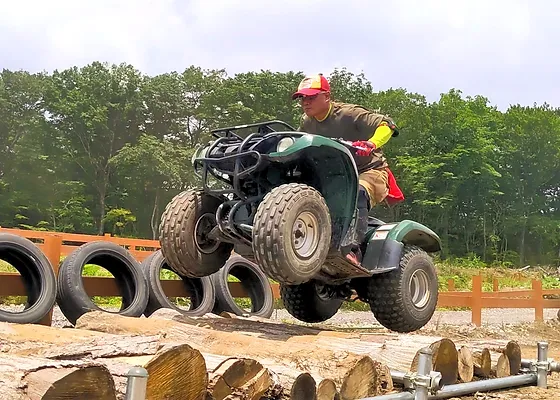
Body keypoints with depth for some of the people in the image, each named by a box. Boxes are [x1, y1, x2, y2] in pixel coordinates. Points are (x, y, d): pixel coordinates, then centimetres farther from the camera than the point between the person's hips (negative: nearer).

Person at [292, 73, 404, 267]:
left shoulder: (349, 113, -15)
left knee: (357, 194, -40)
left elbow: (386, 124, -21)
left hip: (369, 170, -7)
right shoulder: (306, 122, 6)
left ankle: (353, 248, -44)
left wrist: (371, 144, -41)